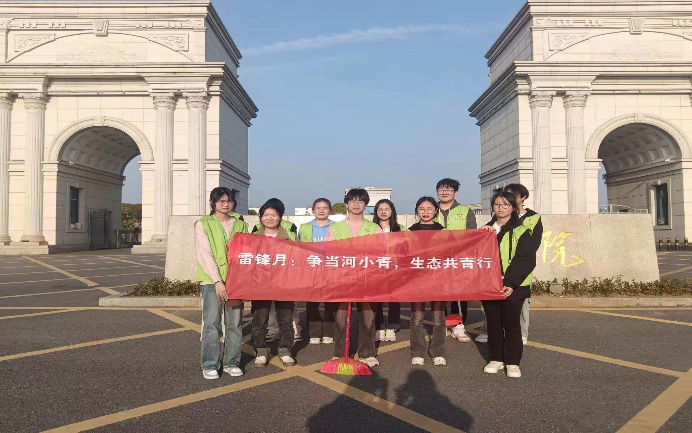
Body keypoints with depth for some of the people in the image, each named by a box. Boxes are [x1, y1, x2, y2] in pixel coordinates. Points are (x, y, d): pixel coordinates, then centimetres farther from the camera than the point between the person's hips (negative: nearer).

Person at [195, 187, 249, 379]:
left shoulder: (240, 225, 14)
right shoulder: (203, 225, 4)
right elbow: (204, 255, -6)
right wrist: (217, 280, -15)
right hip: (211, 281, -3)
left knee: (234, 323, 6)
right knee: (211, 323, -3)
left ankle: (231, 362, 17)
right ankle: (209, 365, 7)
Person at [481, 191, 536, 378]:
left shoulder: (521, 231, -3)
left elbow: (526, 260, -10)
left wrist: (511, 283, -19)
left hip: (512, 286, -4)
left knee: (511, 323, 2)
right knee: (493, 323, 9)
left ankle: (512, 362, 12)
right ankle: (496, 359, 21)